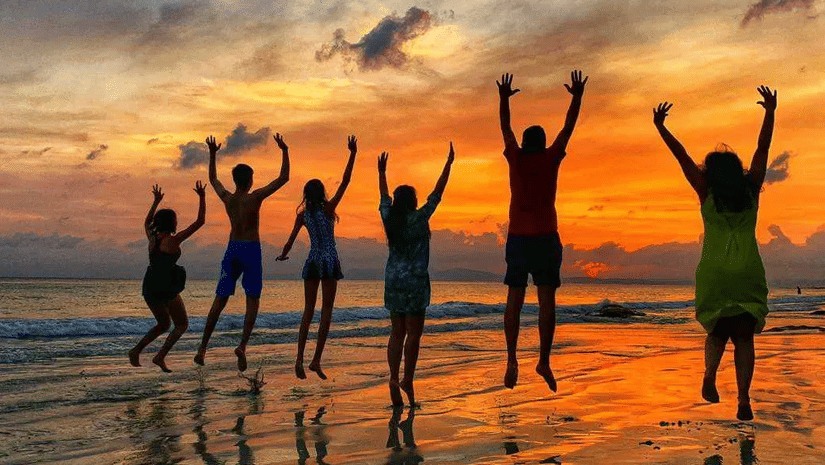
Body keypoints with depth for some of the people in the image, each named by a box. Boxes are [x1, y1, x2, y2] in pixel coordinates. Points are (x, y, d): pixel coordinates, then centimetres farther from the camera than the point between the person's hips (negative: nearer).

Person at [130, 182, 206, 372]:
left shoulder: (152, 237, 7)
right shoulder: (174, 240, -9)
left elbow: (147, 222, 32)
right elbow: (200, 221, -8)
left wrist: (156, 201, 36)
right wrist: (202, 198, -2)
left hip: (149, 287, 7)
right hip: (166, 288, -7)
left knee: (163, 324, 24)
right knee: (182, 325, 9)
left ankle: (136, 350, 8)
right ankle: (160, 356, -9)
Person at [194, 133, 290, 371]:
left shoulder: (227, 198, 2)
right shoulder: (255, 197, -11)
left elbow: (213, 178, 22)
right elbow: (283, 178, -9)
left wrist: (212, 154, 29)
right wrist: (284, 151, -5)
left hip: (232, 249, 4)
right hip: (251, 251, -4)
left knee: (220, 300, 9)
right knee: (252, 301, 1)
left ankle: (203, 347, 10)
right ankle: (243, 345, -15)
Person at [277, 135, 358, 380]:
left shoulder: (303, 214, 2)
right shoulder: (328, 209, -7)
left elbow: (291, 239, 7)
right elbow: (345, 182, -10)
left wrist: (283, 255, 26)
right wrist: (352, 154, -9)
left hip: (312, 262, 4)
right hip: (329, 262, -4)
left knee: (308, 311, 9)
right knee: (326, 311, 2)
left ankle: (300, 358, -2)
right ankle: (316, 360, -1)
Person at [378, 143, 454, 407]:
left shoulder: (389, 218, 3)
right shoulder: (419, 218, -8)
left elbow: (384, 196, 21)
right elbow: (437, 193, -3)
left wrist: (382, 172, 35)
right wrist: (448, 165, 5)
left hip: (393, 280, 5)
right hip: (415, 280, -5)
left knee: (397, 332, 9)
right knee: (413, 333, 0)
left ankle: (394, 379, 4)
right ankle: (407, 380, -5)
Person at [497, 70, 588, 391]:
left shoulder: (516, 158, 5)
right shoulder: (550, 159, 2)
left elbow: (505, 127, 17)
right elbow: (568, 127, 11)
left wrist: (504, 98, 28)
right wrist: (577, 97, 20)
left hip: (517, 238, 2)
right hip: (546, 238, -2)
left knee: (514, 301, 3)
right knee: (547, 301, -1)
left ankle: (512, 358, -8)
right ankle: (544, 361, -8)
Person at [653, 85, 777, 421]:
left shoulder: (707, 192, 5)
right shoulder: (751, 189, 9)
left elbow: (682, 157, 8)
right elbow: (763, 148, 18)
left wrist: (660, 127, 14)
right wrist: (770, 113, 26)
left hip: (713, 272, -1)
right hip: (749, 271, 1)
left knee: (717, 330, 16)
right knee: (744, 336, 4)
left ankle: (709, 374, -10)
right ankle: (744, 400, -9)